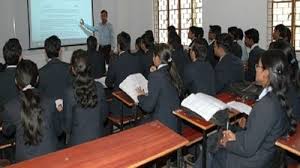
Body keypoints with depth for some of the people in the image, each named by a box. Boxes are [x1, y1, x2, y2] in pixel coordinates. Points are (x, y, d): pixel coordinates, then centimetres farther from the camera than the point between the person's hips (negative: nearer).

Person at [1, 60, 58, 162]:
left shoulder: (10, 108, -17)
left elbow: (7, 132, 3)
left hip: (24, 159, 0)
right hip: (49, 156, 0)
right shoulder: (49, 103, -17)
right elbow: (56, 130, -2)